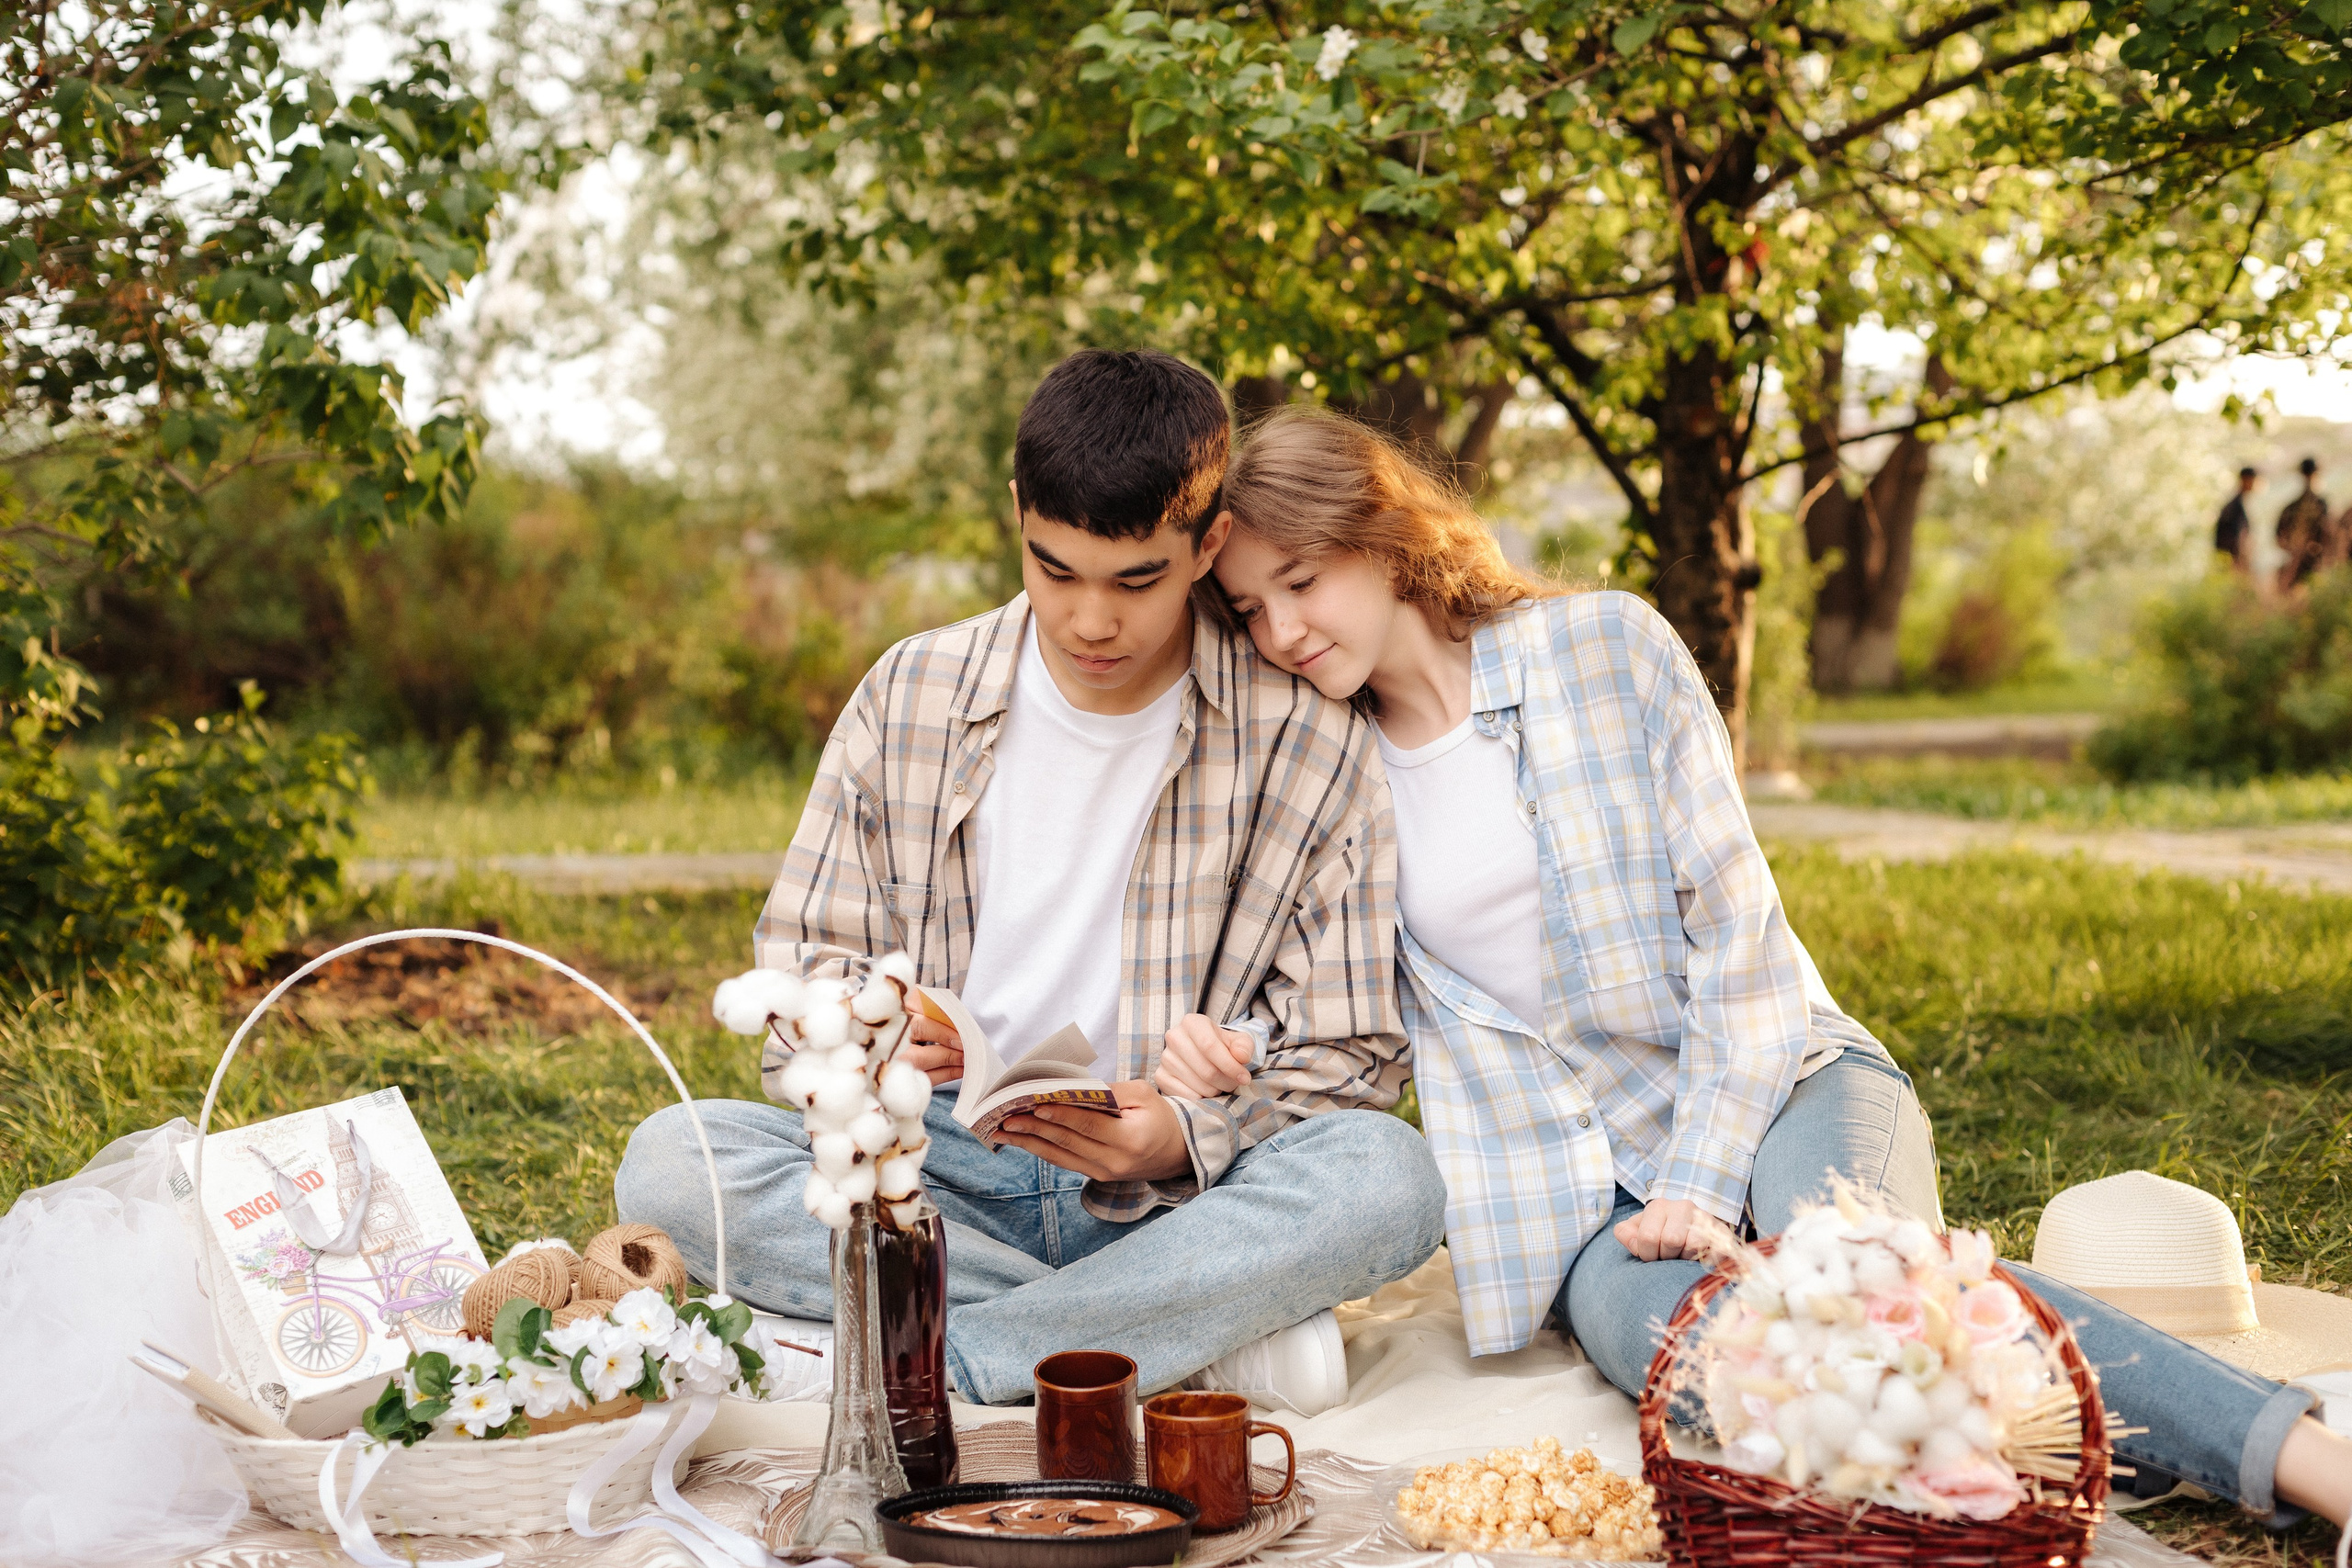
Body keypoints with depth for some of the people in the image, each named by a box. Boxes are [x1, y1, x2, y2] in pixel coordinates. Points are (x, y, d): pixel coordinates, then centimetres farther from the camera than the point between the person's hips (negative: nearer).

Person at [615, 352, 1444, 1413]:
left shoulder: (1306, 740, -2)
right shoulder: (909, 697, 4)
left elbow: (1348, 1054, -1)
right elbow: (798, 969, 7)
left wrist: (1185, 1140, -21)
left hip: (1171, 1199, -2)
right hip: (941, 1178, 2)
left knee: (1389, 1176, -32)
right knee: (668, 1162, -25)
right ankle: (1203, 1327, -23)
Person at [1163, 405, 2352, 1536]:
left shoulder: (1606, 645, -3)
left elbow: (1734, 919, -5)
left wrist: (1702, 1178, -14)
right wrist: (1235, 1058, -10)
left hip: (1774, 1078, -1)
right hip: (1577, 1188, 2)